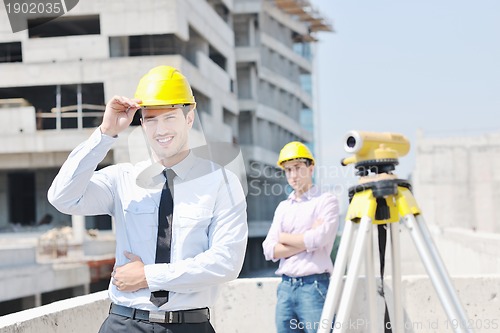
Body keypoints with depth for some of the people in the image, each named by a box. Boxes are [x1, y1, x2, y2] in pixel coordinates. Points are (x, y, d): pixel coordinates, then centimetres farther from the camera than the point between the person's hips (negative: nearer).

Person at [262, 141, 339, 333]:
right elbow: (270, 250, 6)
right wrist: (306, 241, -6)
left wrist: (284, 238, 0)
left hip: (314, 286, -6)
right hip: (285, 287, 6)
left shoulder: (326, 201, 1)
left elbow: (318, 239, -15)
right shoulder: (283, 207, 17)